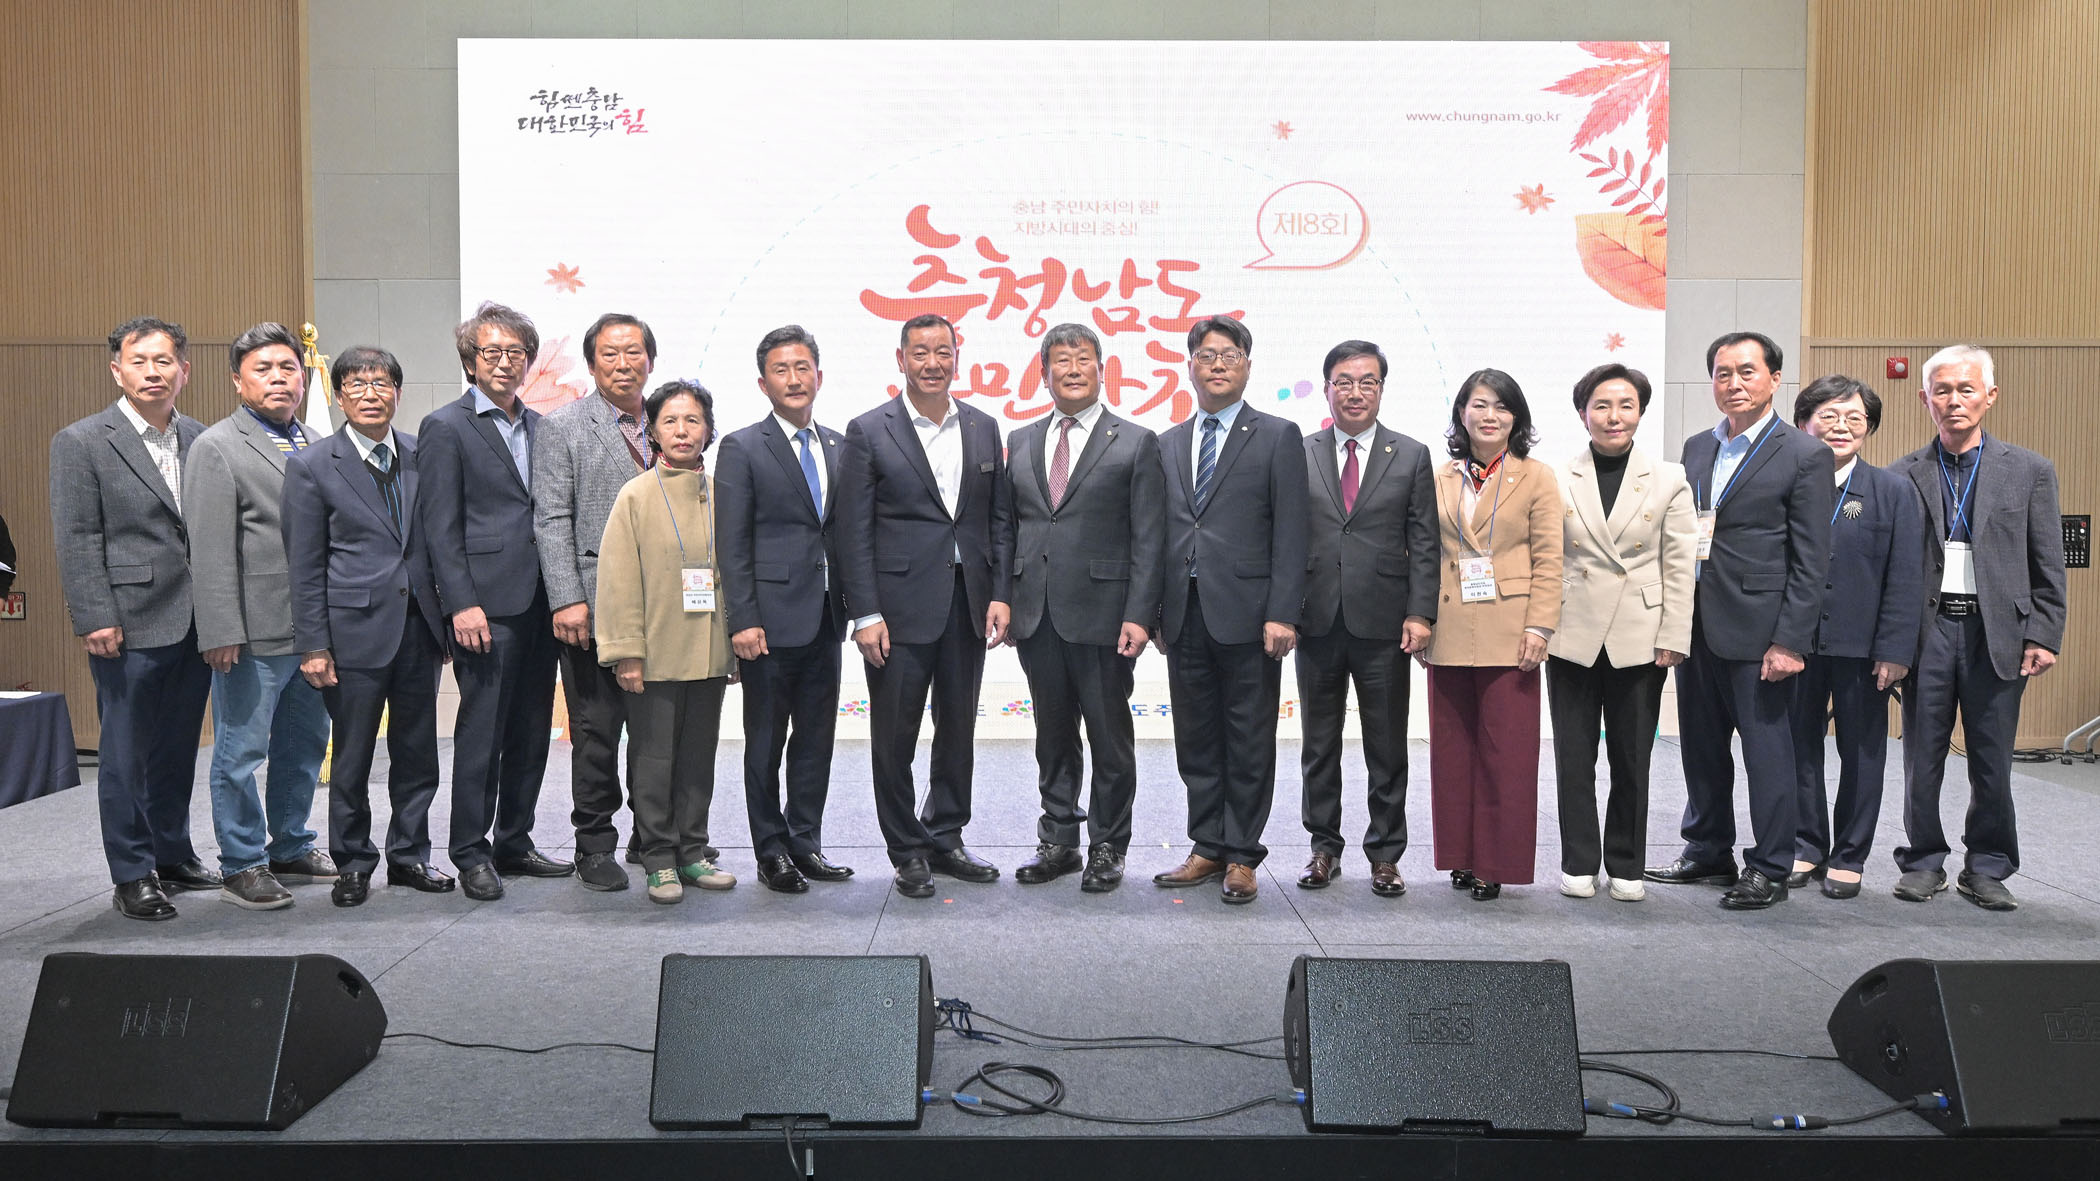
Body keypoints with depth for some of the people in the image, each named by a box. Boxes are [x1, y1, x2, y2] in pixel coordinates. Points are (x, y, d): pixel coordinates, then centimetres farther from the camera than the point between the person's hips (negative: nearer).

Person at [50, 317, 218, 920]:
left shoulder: (201, 439, 10)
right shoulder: (81, 443, -3)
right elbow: (76, 541, -7)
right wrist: (95, 620, -13)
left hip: (194, 623, 5)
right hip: (130, 626, -5)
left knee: (178, 748, 15)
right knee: (127, 753, 3)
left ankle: (173, 856, 28)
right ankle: (132, 877, 13)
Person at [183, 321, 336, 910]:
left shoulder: (314, 444, 14)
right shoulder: (217, 448, -6)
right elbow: (210, 550, -12)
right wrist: (222, 633, -18)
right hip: (254, 636, -7)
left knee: (305, 746, 16)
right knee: (241, 753, 3)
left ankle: (290, 848, 31)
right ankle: (241, 866, 16)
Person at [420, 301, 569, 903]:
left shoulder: (537, 426, 16)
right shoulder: (445, 427, -2)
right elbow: (441, 527, -6)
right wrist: (461, 605, -14)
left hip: (539, 604, 6)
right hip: (487, 606, -6)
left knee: (531, 733, 11)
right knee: (481, 734, -2)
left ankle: (513, 844, 22)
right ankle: (471, 853, 9)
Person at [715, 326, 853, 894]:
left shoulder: (839, 447, 12)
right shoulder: (742, 448, -3)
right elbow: (731, 544, -7)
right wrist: (743, 621, -14)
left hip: (825, 618, 5)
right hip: (771, 618, -5)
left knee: (816, 737, 11)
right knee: (766, 741, 4)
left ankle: (806, 844, 23)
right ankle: (771, 852, 15)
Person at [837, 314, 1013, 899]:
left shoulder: (984, 428, 9)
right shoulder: (868, 432, -3)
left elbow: (997, 520, 11)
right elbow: (854, 533, -6)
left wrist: (999, 594, 1)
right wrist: (865, 615, -11)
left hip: (967, 608, 4)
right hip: (900, 606, -4)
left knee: (958, 730, 13)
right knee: (895, 736, 4)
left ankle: (945, 839, 28)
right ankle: (907, 852, 18)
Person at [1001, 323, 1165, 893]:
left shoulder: (1135, 443, 0)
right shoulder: (1021, 442, 13)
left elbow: (1148, 540, -5)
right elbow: (1009, 529, 15)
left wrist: (1138, 615, -12)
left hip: (1103, 614, -4)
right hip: (1036, 613, 4)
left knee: (1110, 738, 4)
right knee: (1053, 736, 13)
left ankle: (1107, 848, 17)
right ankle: (1058, 841, 24)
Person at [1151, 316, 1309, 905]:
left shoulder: (1277, 437, 1)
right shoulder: (1169, 443, 15)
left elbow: (1290, 533, -5)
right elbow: (1162, 533, 14)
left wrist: (1282, 614, -13)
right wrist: (1155, 611, 9)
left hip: (1246, 616, -4)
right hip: (1184, 615, 5)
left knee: (1249, 745, 3)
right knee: (1196, 741, 10)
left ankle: (1241, 856, 13)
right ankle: (1207, 848, 21)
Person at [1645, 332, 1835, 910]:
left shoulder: (1805, 456, -5)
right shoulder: (1696, 448, 13)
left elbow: (1811, 561, -9)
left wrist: (1790, 642, -14)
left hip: (1758, 625, -6)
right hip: (1696, 624, 6)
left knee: (1768, 749, 2)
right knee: (1701, 747, 15)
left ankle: (1769, 869, 14)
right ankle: (1708, 852, 29)